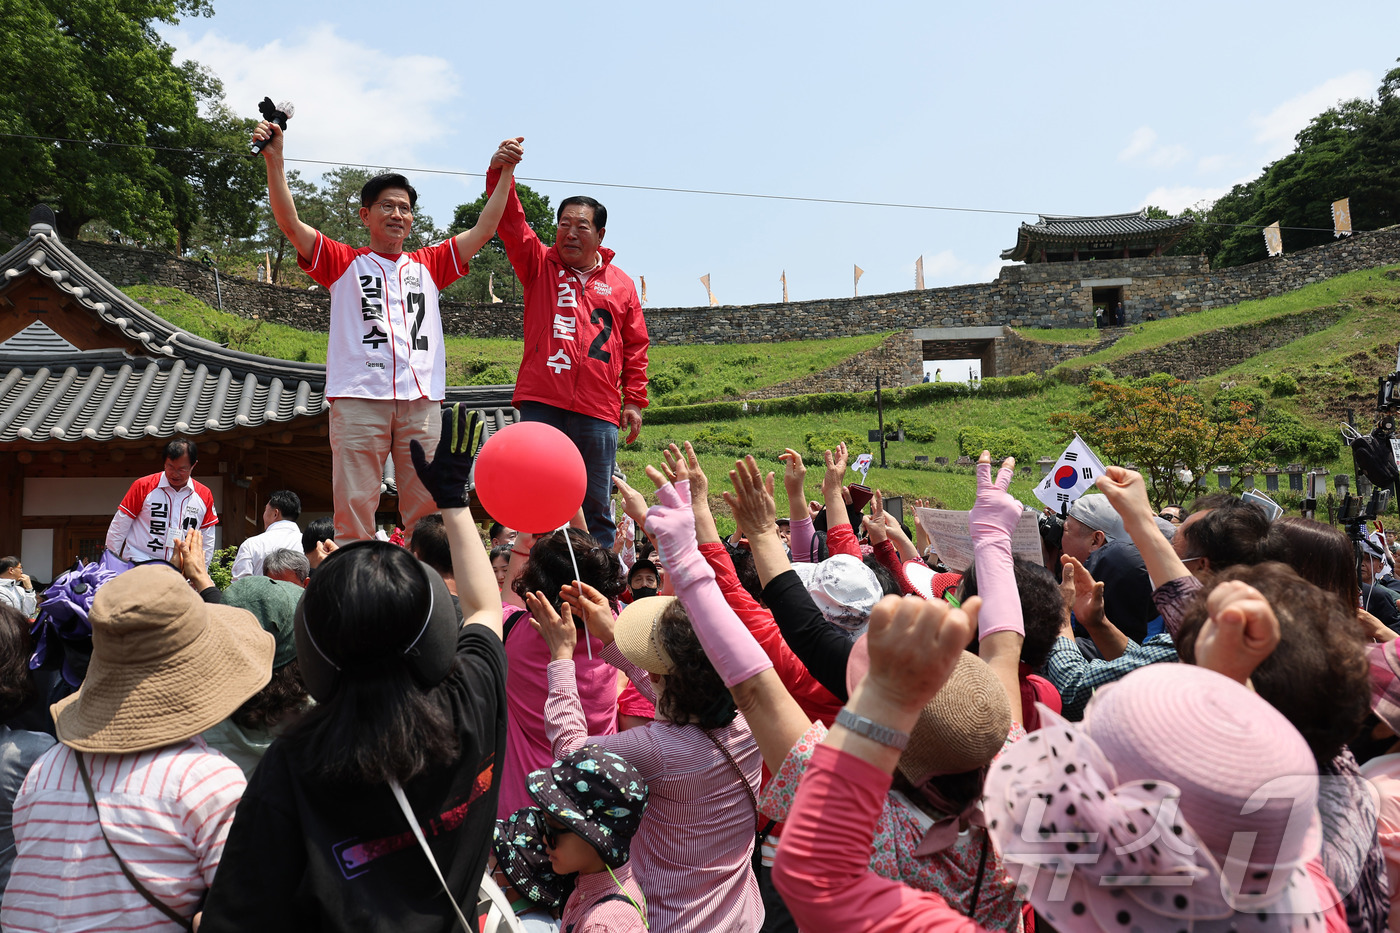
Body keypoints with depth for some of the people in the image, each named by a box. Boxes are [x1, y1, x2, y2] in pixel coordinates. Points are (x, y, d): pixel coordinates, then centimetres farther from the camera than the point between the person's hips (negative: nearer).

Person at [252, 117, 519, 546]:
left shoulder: (428, 264, 23)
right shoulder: (343, 262, 16)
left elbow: (482, 230, 20)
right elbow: (290, 223, 5)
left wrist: (505, 172, 18)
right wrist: (275, 159, -3)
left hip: (421, 401, 2)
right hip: (358, 397, -2)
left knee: (428, 512, 0)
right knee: (355, 507, -5)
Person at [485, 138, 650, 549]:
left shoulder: (620, 284, 14)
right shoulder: (539, 264, 12)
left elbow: (635, 347, 13)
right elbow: (511, 223, -3)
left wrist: (635, 400, 6)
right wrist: (501, 173, -19)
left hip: (598, 412, 1)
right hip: (541, 406, -1)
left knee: (597, 510, 6)